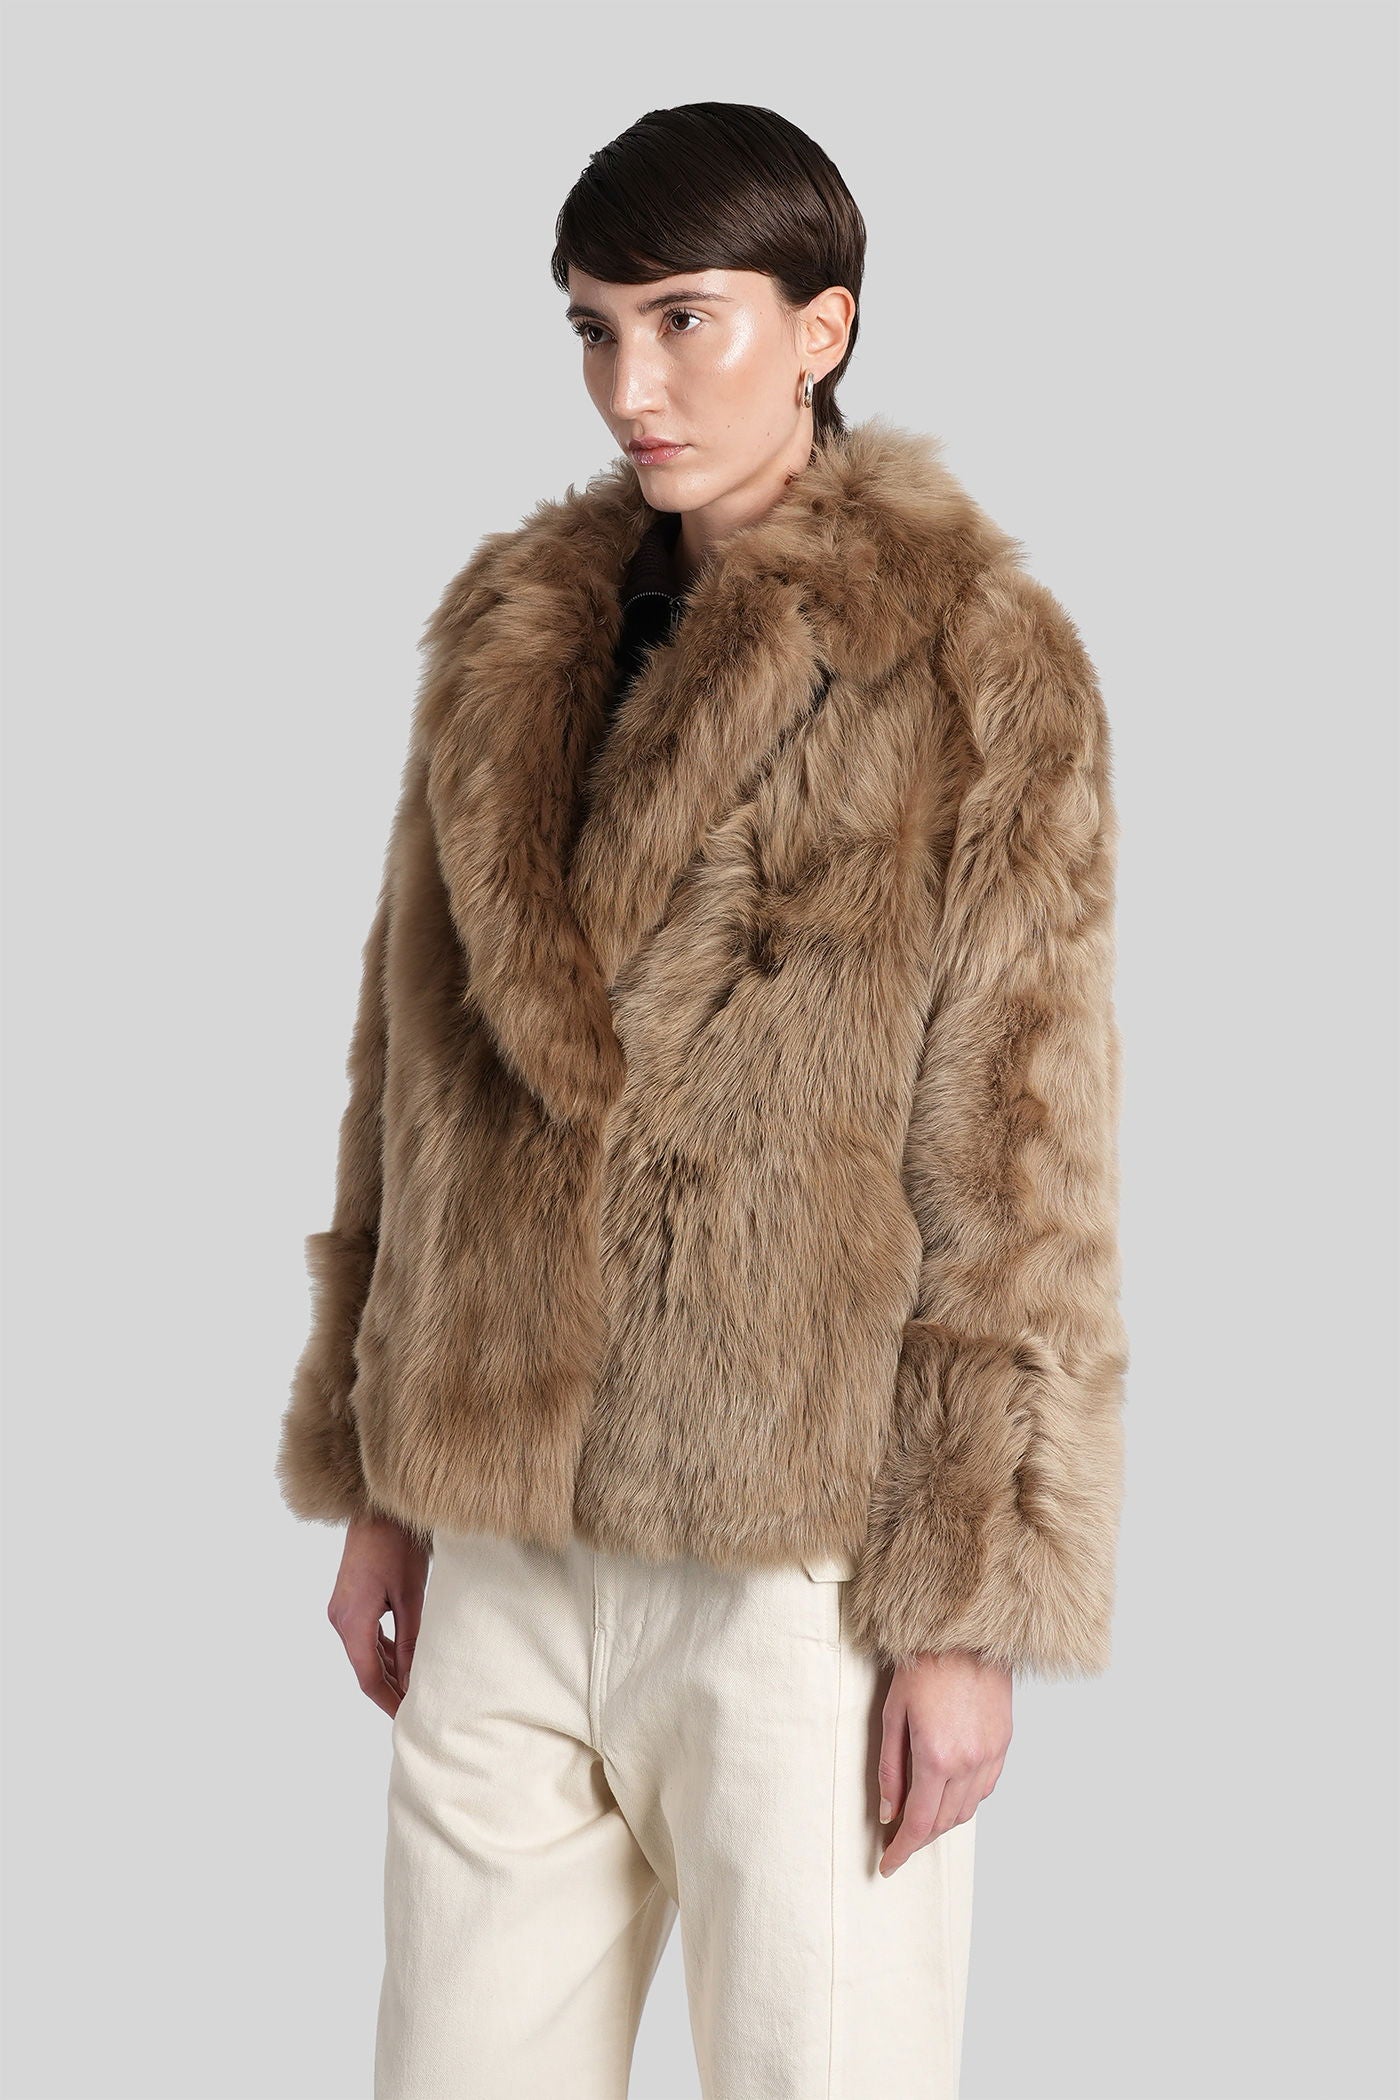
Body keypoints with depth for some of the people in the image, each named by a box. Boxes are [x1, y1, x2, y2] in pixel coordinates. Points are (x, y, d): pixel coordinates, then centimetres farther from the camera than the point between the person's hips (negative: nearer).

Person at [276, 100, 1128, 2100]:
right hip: (505, 1541, 5)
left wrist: (970, 1607, -10)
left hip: (793, 1559, -5)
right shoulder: (509, 631, 9)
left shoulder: (969, 666, -7)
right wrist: (380, 1481, 13)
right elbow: (411, 1073, 13)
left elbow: (1021, 1168, -9)